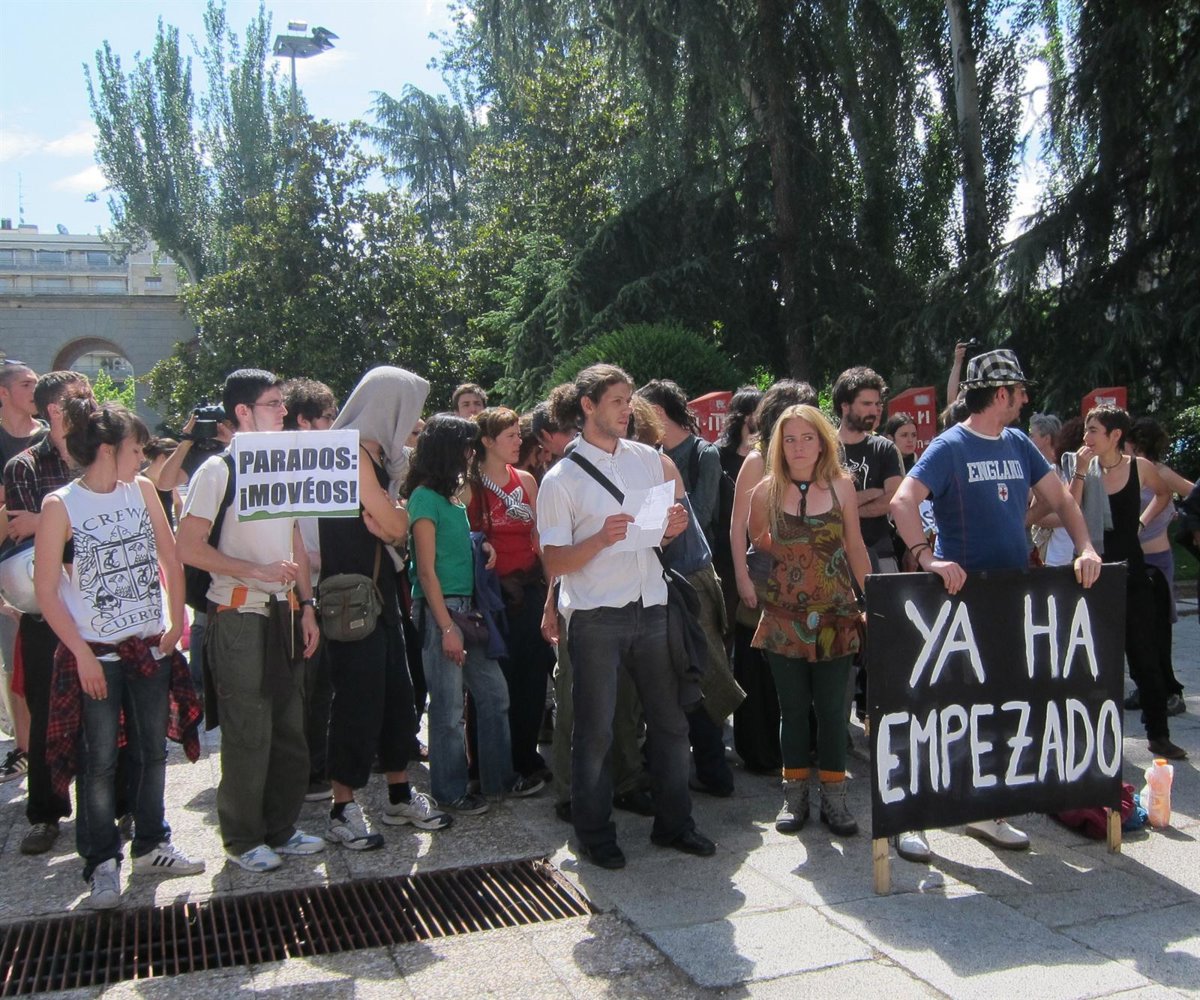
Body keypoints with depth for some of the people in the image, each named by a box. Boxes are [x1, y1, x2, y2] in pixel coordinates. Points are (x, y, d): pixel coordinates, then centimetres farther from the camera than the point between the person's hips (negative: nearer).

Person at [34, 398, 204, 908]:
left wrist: (175, 622, 2)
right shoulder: (60, 504, -11)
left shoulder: (141, 489, 2)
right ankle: (102, 862, 18)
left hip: (150, 647, 5)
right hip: (95, 654, -4)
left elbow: (171, 559, 7)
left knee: (152, 751, 13)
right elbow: (46, 589, -11)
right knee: (100, 761, 3)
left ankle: (151, 846, 29)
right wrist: (82, 654, -13)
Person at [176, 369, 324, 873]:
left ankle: (281, 829, 26)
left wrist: (306, 606, 11)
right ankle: (243, 840, 16)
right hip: (239, 618, -7)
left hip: (284, 614, 7)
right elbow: (188, 547, -15)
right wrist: (257, 571, -19)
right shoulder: (218, 471, -9)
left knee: (290, 728, 12)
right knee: (248, 733, 1)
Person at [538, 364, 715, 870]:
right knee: (595, 730, 4)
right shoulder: (562, 478, -6)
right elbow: (555, 563, -8)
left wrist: (671, 528, -4)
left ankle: (673, 823, 26)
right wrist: (601, 538, -24)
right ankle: (595, 834, 20)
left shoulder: (648, 458, 9)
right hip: (595, 617, -5)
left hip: (651, 608, 5)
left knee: (670, 719, 10)